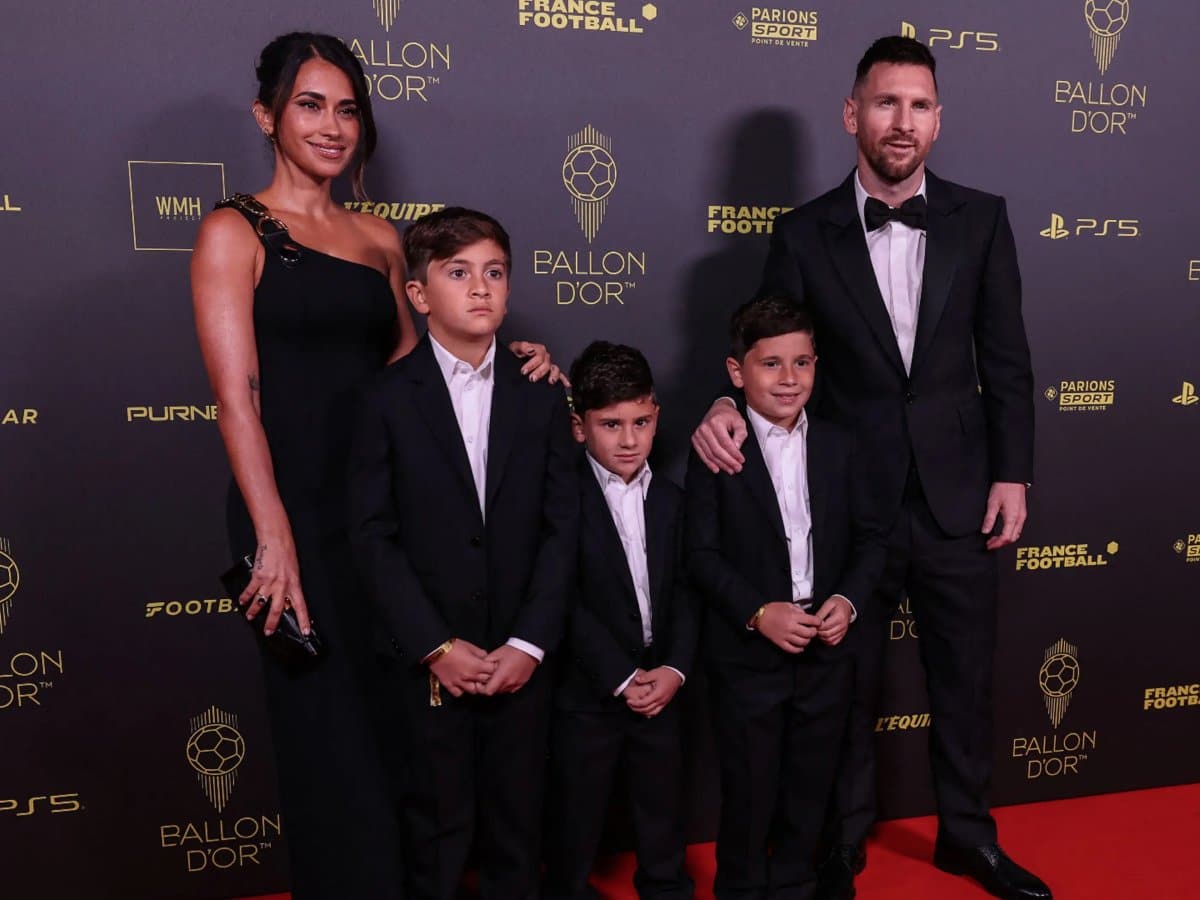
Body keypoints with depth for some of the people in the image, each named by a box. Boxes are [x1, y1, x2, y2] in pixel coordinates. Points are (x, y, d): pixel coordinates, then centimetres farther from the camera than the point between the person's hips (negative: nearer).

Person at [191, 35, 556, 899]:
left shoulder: (379, 237, 13)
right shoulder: (234, 233, -3)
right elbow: (236, 396, -12)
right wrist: (274, 537, -20)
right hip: (298, 510, -5)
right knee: (334, 738, 4)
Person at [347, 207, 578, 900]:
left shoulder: (542, 397, 2)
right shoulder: (389, 400, -4)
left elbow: (563, 526, -1)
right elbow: (374, 537, -7)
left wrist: (529, 643, -9)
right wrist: (436, 647, -12)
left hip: (523, 657, 2)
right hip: (431, 659, -2)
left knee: (518, 823, 13)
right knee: (440, 825, 10)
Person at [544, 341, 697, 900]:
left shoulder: (670, 499, 6)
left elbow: (683, 594, 5)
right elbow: (566, 603, -15)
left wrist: (675, 668, -9)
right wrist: (621, 679, -16)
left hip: (660, 688, 5)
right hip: (586, 693, -4)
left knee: (663, 828, 17)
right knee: (575, 829, 9)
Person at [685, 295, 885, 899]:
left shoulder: (838, 446, 3)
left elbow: (868, 537, 5)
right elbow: (702, 553, -11)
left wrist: (848, 598, -11)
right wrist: (757, 612, -21)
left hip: (825, 651, 4)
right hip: (746, 657, -4)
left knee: (809, 789, 18)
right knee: (749, 792, 10)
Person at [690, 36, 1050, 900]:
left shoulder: (980, 218, 0)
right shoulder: (803, 234, -4)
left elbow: (1006, 358, 2)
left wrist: (1013, 474, -2)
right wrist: (729, 407, -22)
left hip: (959, 500, 2)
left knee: (966, 678, 16)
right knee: (847, 686, 12)